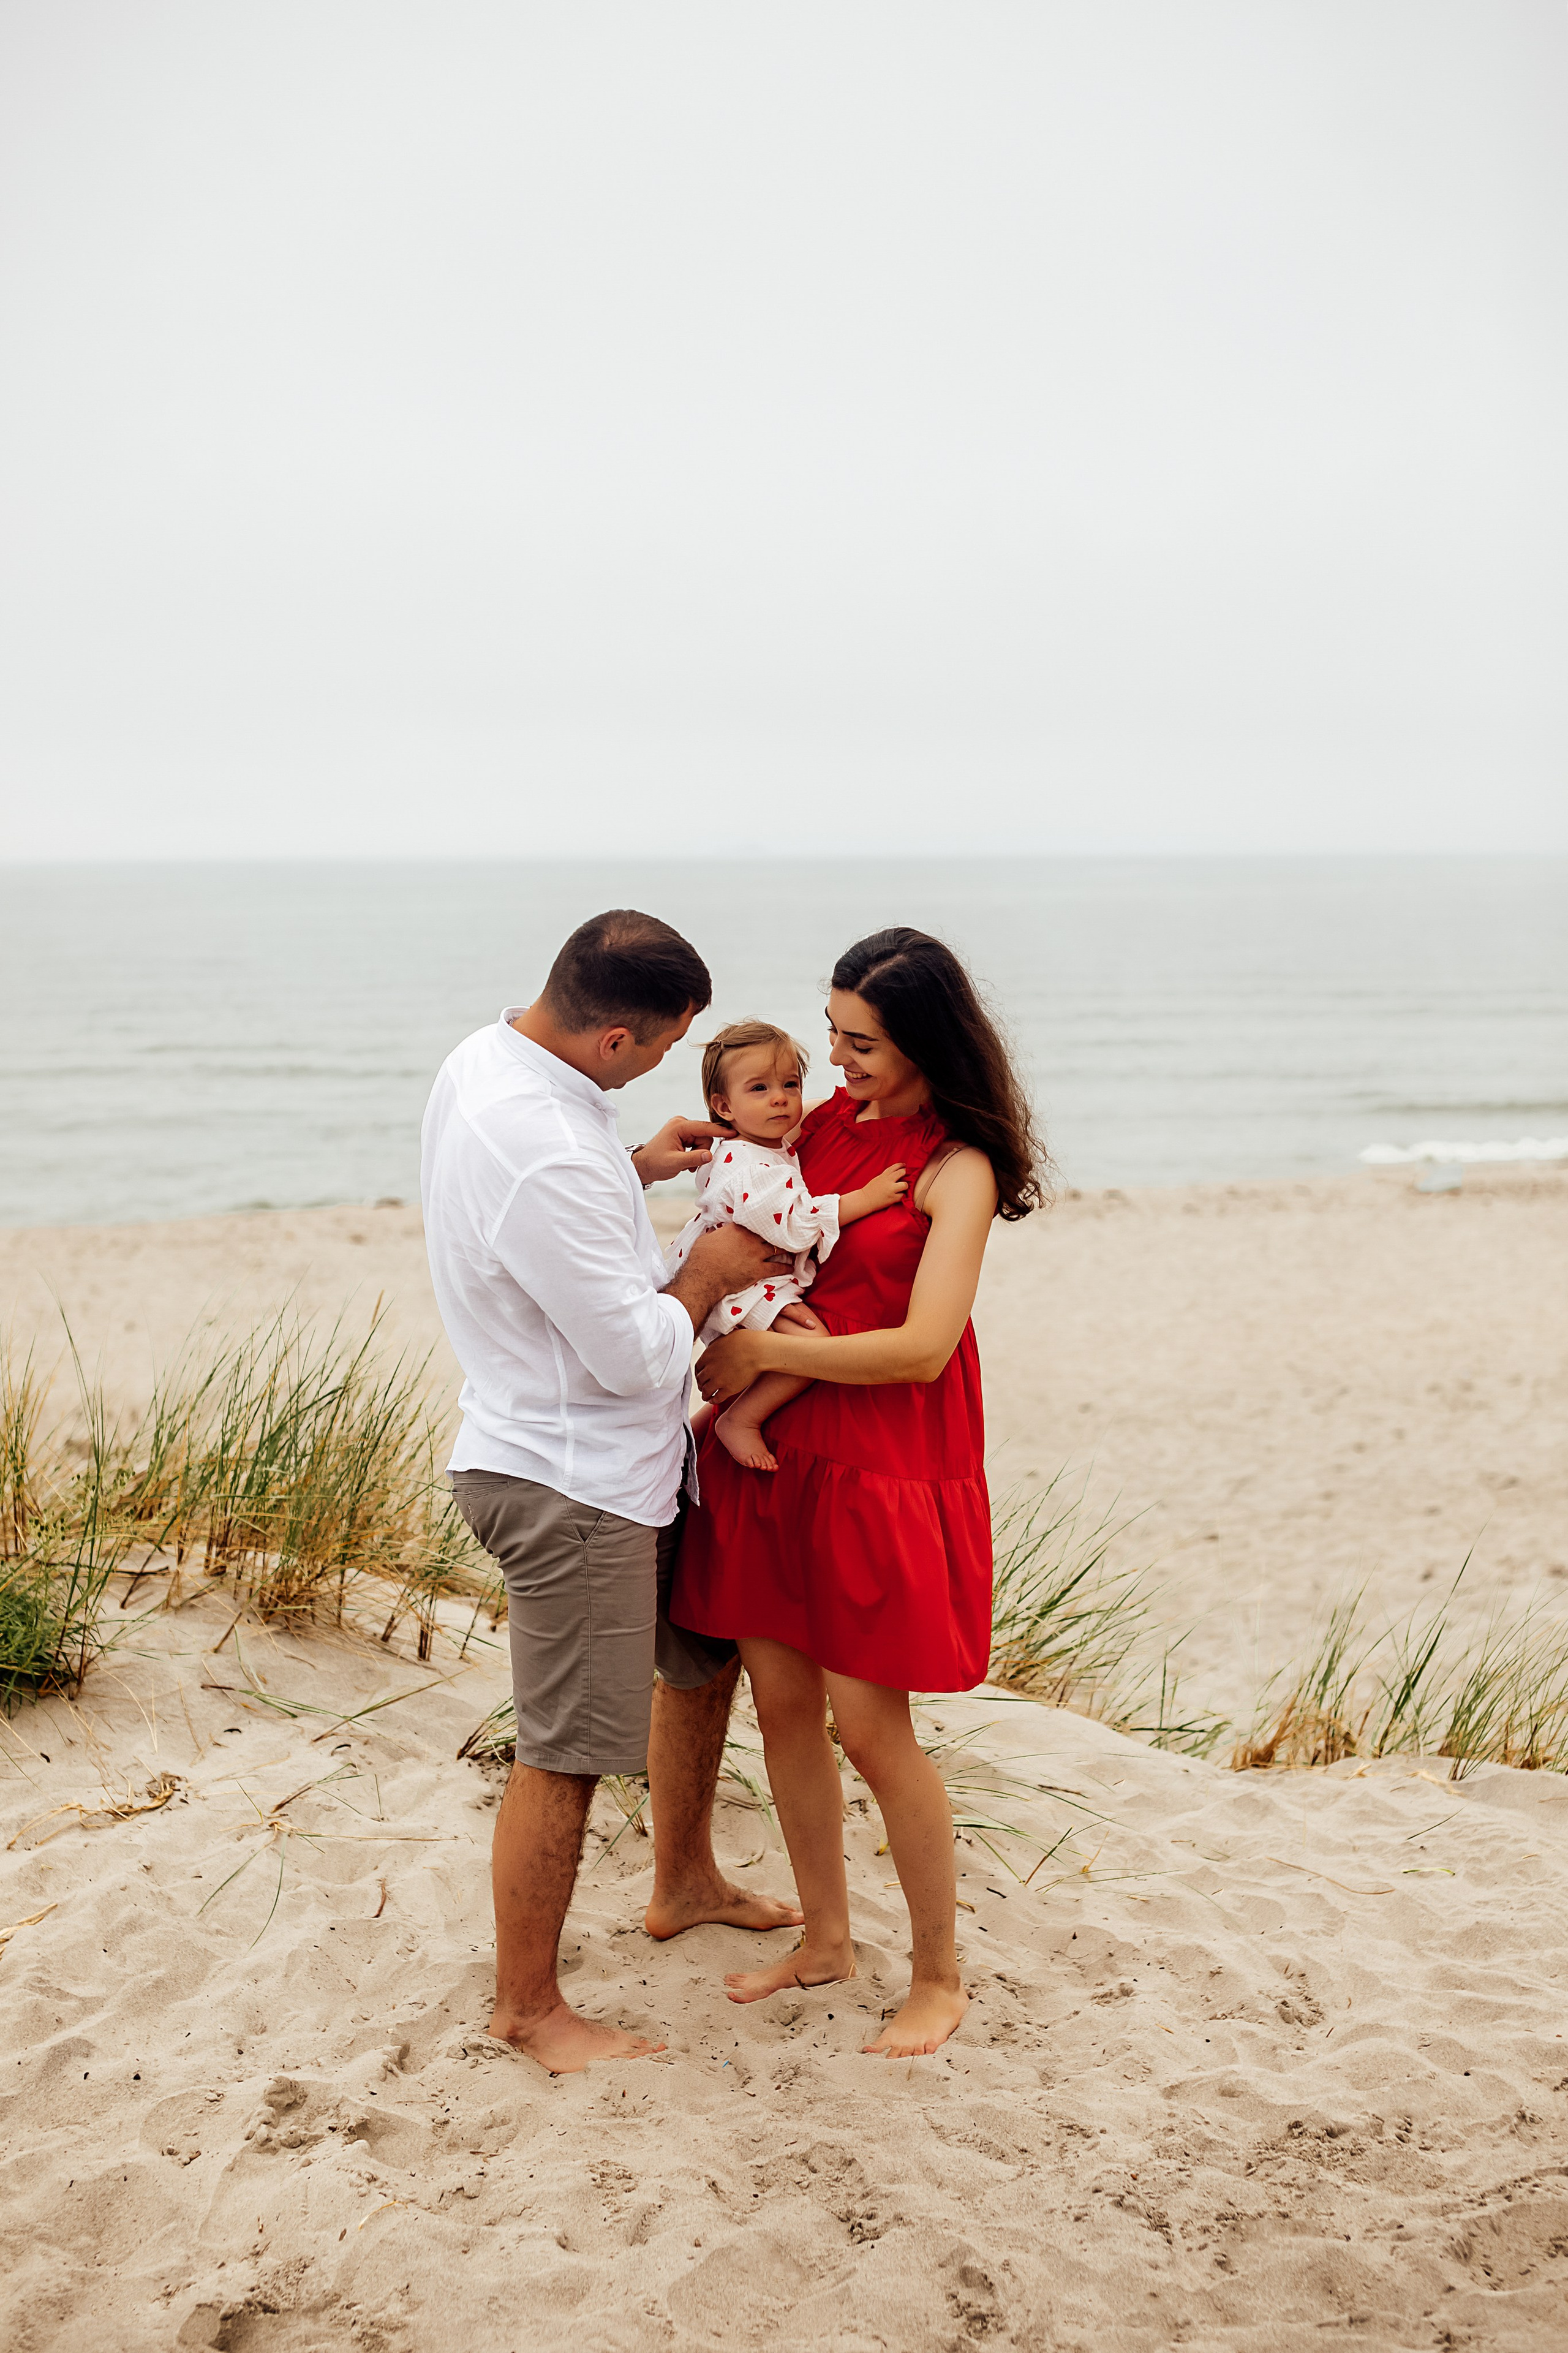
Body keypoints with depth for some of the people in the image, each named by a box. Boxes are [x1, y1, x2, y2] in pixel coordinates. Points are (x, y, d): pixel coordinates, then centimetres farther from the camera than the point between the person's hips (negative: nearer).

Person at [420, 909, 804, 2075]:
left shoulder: (491, 1055, 0)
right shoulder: (546, 1159, -32)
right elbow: (636, 1353, -25)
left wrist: (637, 1167, 9)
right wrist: (707, 1272, -7)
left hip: (625, 1462, 11)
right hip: (569, 1486, -11)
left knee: (706, 1651, 26)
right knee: (568, 1755, 2)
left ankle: (685, 1883, 45)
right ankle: (528, 2004, 20)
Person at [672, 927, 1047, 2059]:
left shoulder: (958, 1168, -11)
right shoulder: (824, 1124, 8)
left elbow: (923, 1347, -20)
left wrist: (760, 1353, -17)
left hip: (884, 1467, -6)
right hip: (772, 1452, 6)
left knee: (870, 1723, -2)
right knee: (782, 1700, 11)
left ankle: (940, 1975, 17)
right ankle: (827, 1937, 30)